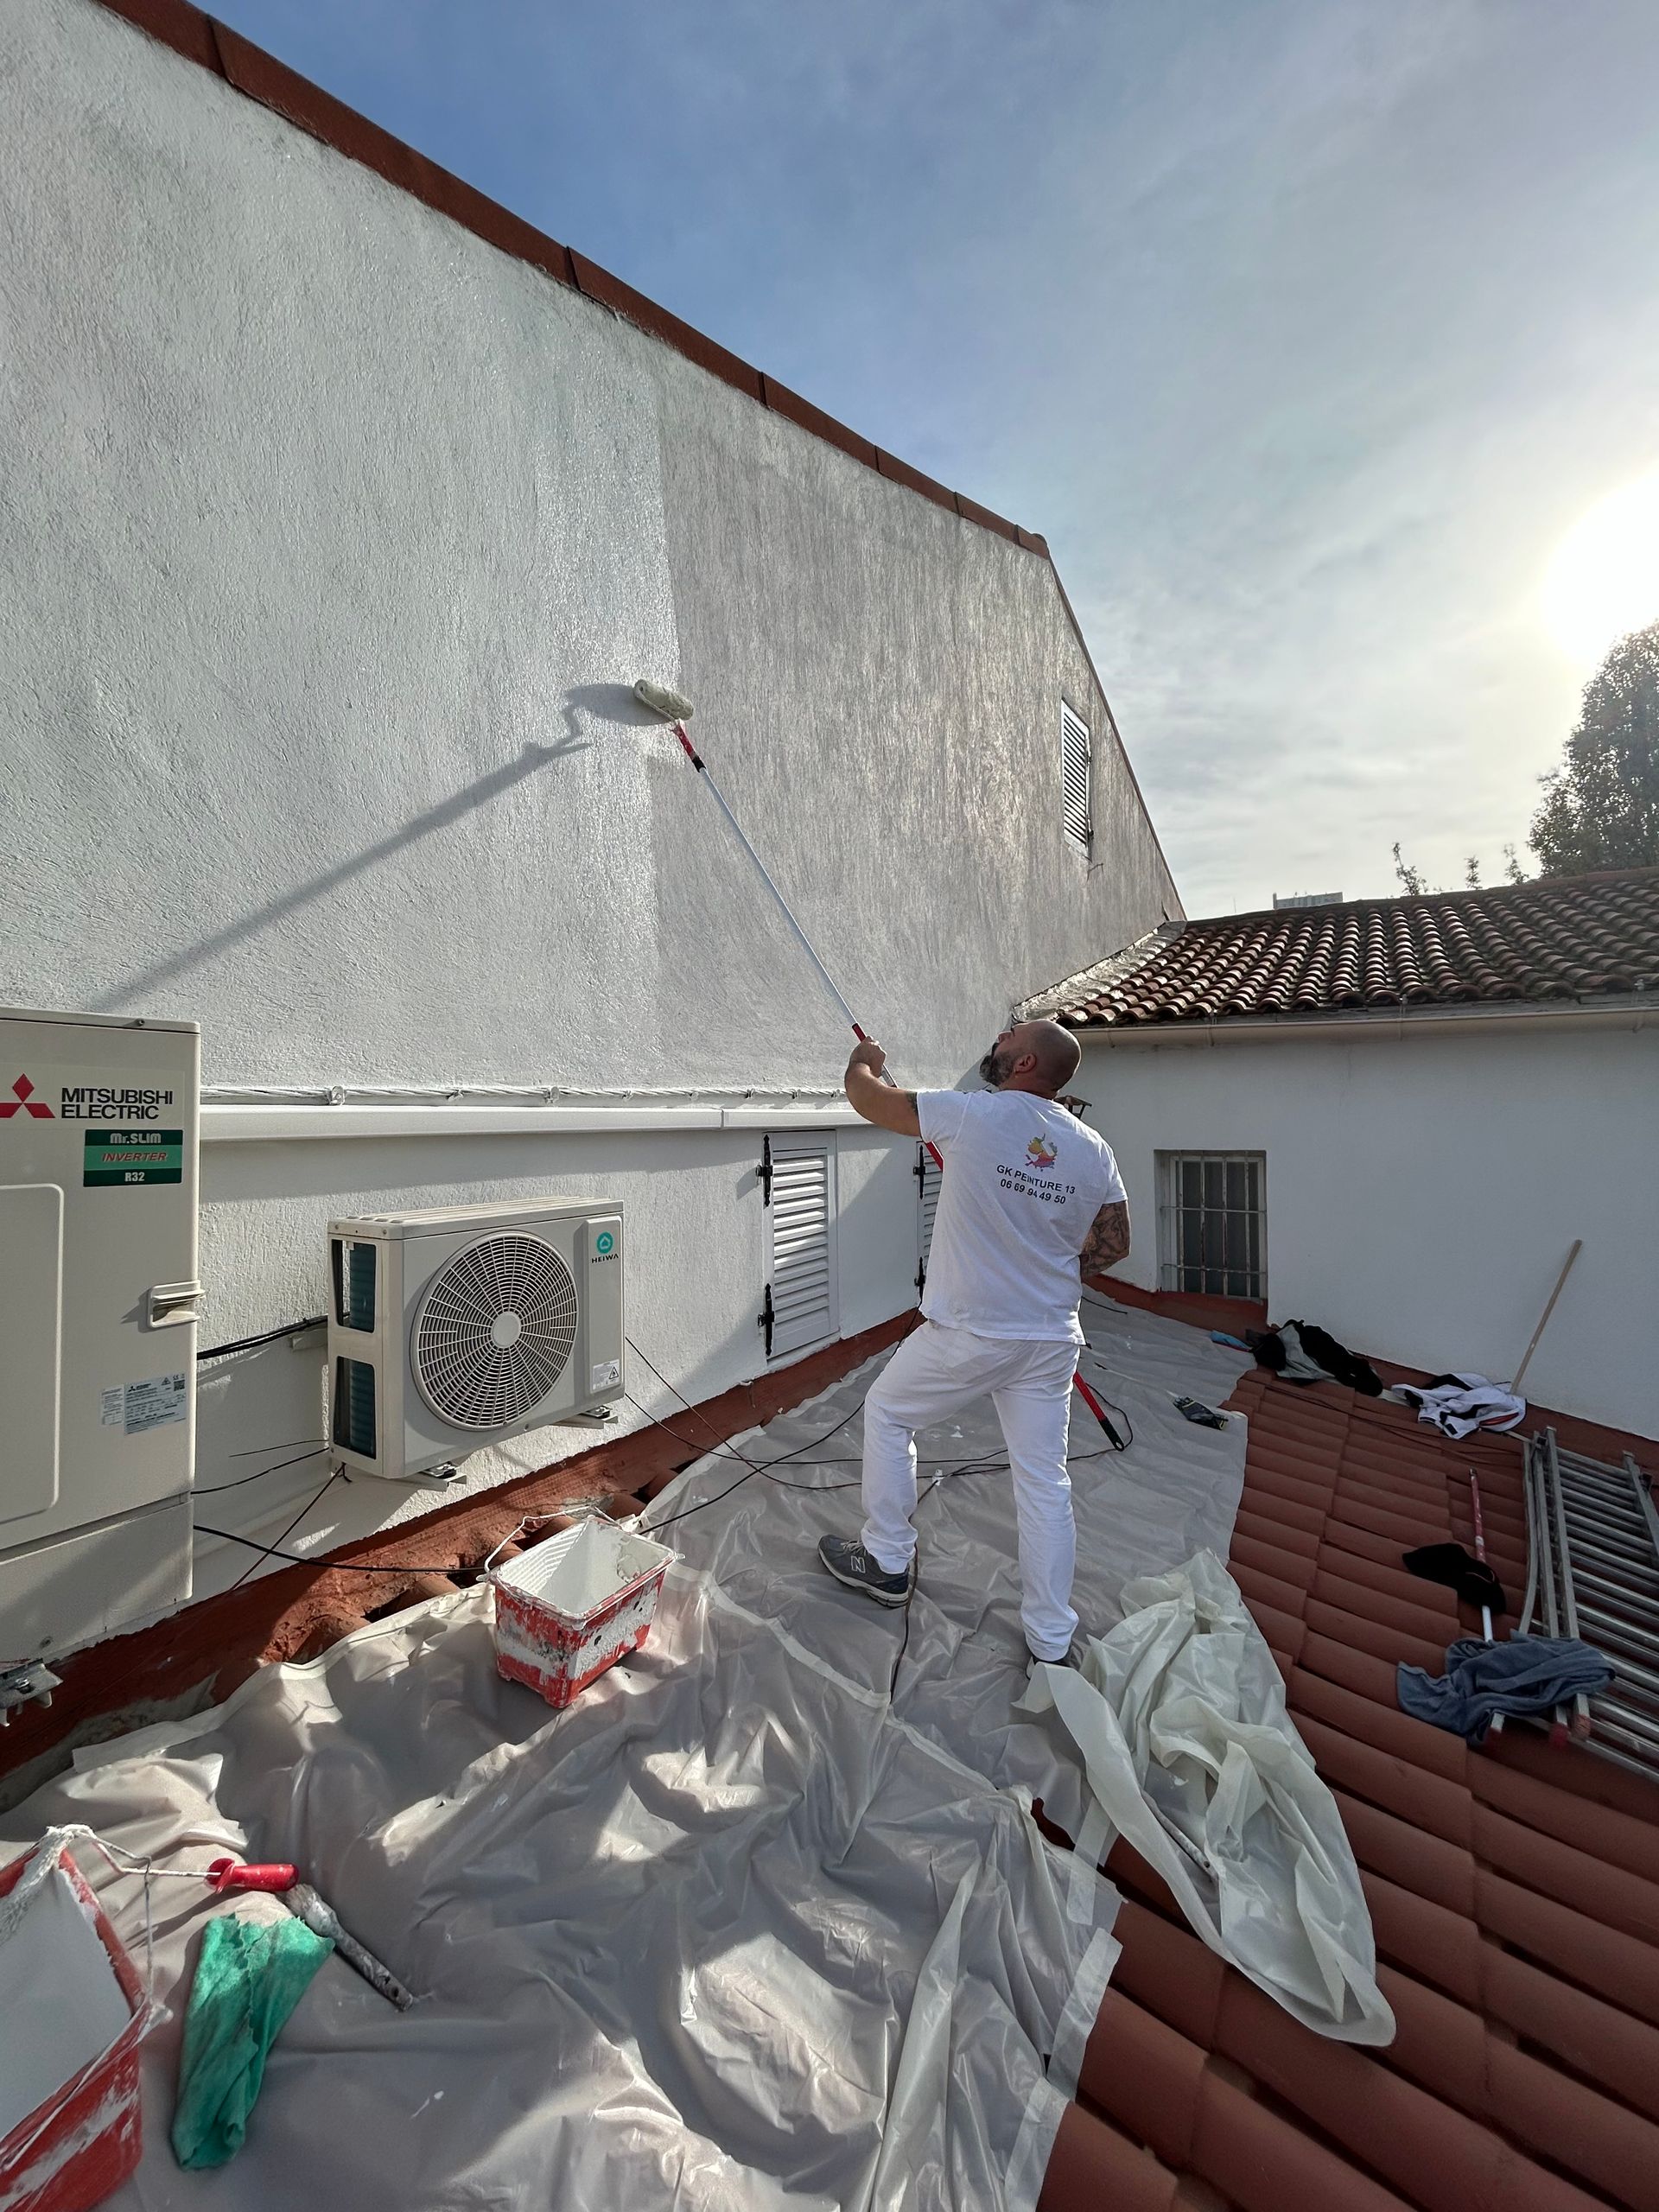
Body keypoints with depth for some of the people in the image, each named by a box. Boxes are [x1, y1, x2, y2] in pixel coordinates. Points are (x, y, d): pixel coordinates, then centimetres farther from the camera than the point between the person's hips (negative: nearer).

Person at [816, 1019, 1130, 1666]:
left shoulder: (970, 1115, -15)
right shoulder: (1093, 1149, 0)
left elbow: (866, 1095, -3)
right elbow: (1113, 1244, 8)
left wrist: (863, 1060, 19)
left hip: (967, 1334, -5)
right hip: (1051, 1340, 5)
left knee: (886, 1412, 20)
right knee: (1045, 1482, 16)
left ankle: (886, 1562, 32)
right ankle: (1051, 1641, 30)